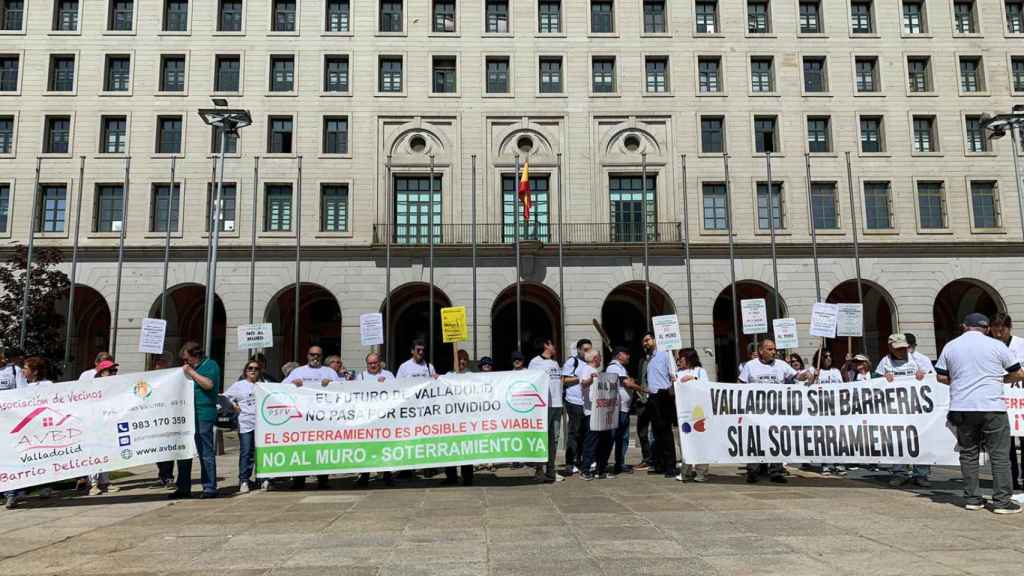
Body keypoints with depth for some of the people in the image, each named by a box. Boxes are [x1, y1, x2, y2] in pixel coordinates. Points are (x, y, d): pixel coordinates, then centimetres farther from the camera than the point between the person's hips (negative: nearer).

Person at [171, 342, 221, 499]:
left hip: (204, 415, -8)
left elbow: (208, 384, -17)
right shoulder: (190, 368, 20)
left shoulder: (211, 365, -2)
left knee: (206, 453, -4)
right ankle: (183, 488, 19)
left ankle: (210, 488, 2)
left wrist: (191, 372, -12)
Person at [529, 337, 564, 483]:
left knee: (554, 438, 9)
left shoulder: (555, 362, 21)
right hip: (544, 405, -7)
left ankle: (550, 469, 15)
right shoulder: (536, 361, -2)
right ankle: (539, 469, -2)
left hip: (557, 404, 7)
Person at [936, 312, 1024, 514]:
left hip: (962, 408, 3)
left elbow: (942, 377, 8)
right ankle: (1002, 500, 4)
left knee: (968, 454, 11)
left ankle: (972, 498, 13)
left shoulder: (950, 346, 5)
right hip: (992, 407, -3)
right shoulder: (996, 346, -2)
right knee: (1000, 455, 4)